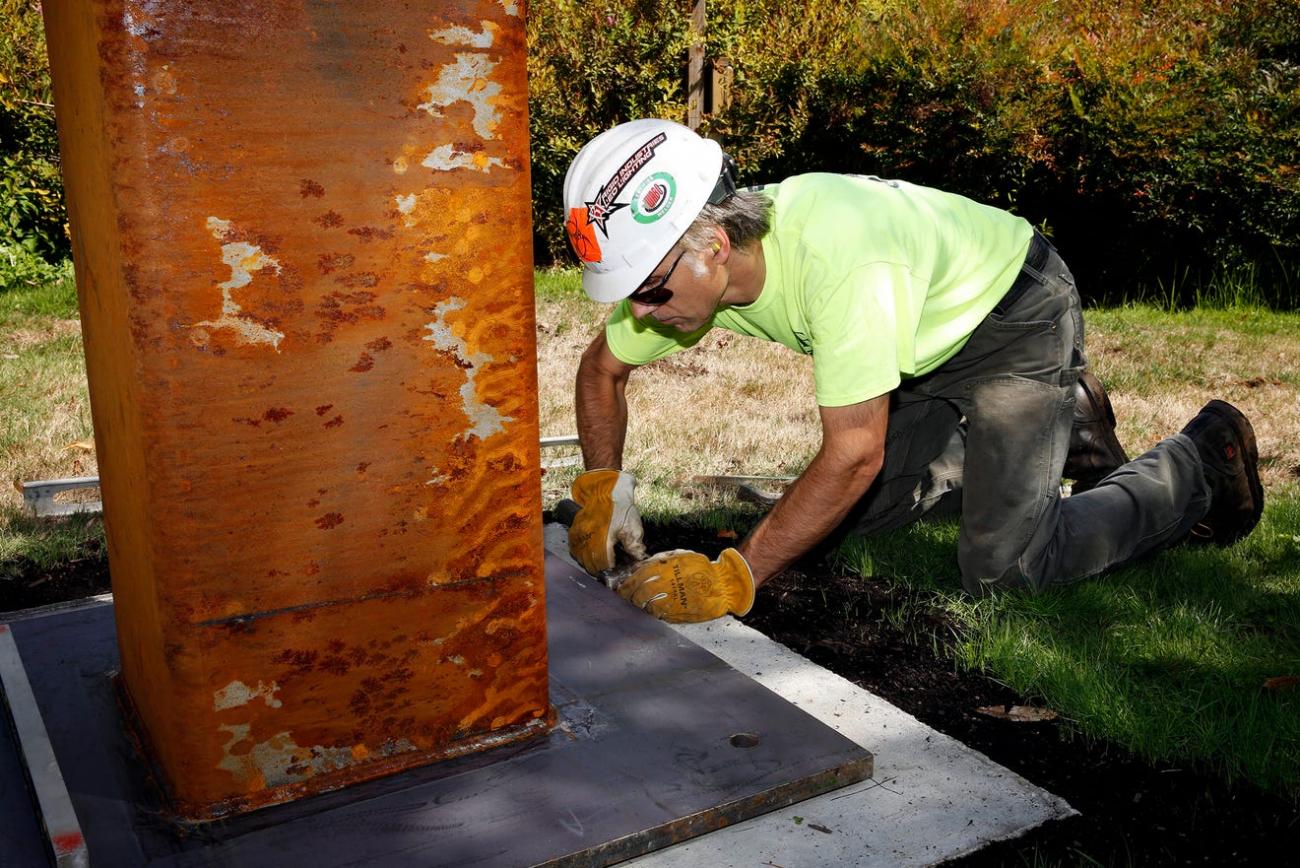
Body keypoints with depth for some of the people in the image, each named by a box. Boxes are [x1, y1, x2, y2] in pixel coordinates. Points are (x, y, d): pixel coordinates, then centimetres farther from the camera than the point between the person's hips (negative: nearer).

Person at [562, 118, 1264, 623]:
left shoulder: (840, 260, -42)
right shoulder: (677, 259, -18)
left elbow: (855, 454, -40)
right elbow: (602, 368, -2)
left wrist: (735, 578, -39)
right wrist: (601, 487, -17)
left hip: (1014, 314, -8)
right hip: (930, 344, 8)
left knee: (1003, 565, -16)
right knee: (864, 513, 9)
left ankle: (1200, 462, 8)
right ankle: (1066, 426, 24)